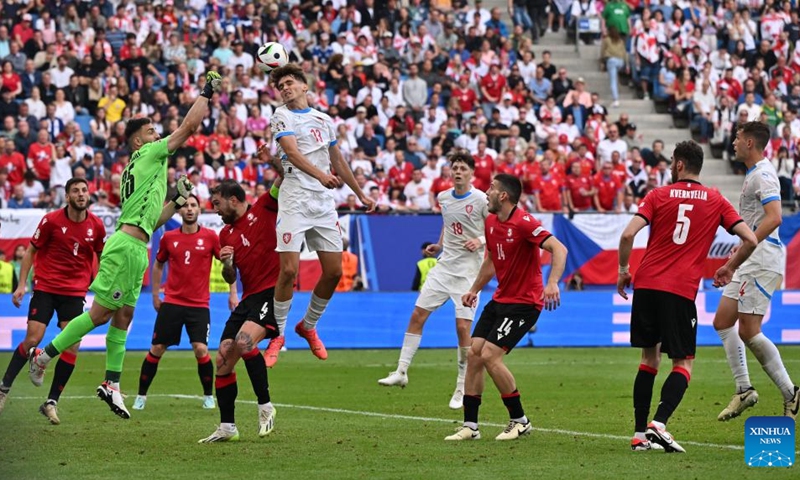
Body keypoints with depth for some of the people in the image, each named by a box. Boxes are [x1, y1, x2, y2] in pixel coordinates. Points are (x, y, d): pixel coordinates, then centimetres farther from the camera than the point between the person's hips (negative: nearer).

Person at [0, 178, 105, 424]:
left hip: (75, 293, 2)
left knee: (72, 346, -8)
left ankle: (52, 402, 3)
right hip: (46, 288, -2)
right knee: (32, 340, -10)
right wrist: (21, 284, -4)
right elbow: (31, 251, 1)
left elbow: (102, 256, 15)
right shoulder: (51, 220, -8)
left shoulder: (96, 225, -1)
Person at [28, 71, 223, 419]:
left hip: (136, 248, 10)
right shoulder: (149, 156, -2)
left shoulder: (142, 169, 23)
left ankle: (112, 385, 7)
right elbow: (190, 125, -7)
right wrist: (206, 92, 2)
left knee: (123, 318, 7)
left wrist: (177, 202, 21)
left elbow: (151, 220, 27)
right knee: (101, 313, -9)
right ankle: (44, 354, -3)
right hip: (126, 245, -10)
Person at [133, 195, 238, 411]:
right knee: (157, 349, -1)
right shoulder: (169, 238, 3)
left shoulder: (210, 237, -2)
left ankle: (208, 396, 7)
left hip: (199, 304, -1)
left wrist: (233, 293, 2)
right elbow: (158, 265, 18)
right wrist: (155, 294, 15)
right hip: (171, 302, 2)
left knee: (201, 350, -13)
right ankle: (141, 396, 11)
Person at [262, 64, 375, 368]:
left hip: (324, 201, 5)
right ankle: (278, 336, 1)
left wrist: (360, 194, 29)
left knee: (333, 271, 3)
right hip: (295, 200, -5)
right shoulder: (283, 116, 1)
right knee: (289, 270, -12)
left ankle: (308, 326, 24)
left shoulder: (324, 120, 19)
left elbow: (337, 161, 28)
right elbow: (292, 152, -16)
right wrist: (320, 175, -32)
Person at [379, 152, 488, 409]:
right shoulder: (443, 197, 8)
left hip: (468, 271, -6)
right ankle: (401, 372, 7)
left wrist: (481, 240, -22)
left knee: (462, 327, -9)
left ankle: (462, 388, 2)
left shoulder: (480, 199, -10)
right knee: (417, 315, -1)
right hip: (444, 266, 6)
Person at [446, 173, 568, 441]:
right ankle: (470, 426, 7)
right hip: (500, 300, 9)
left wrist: (552, 282, -42)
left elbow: (559, 249, -29)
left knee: (490, 356, -17)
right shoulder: (491, 222, 9)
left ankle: (520, 421, -2)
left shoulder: (523, 223, -19)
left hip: (524, 303, -9)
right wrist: (475, 289, 27)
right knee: (473, 354, 1)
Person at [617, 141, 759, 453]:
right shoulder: (716, 202, 8)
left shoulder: (658, 196, 6)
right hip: (681, 291, -2)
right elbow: (750, 240, 3)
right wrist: (729, 269, 19)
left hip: (646, 285, 2)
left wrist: (623, 270, 9)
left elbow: (628, 235, -6)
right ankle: (659, 424, -18)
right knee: (683, 363, 4)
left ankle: (640, 433, 10)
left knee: (650, 357, 14)